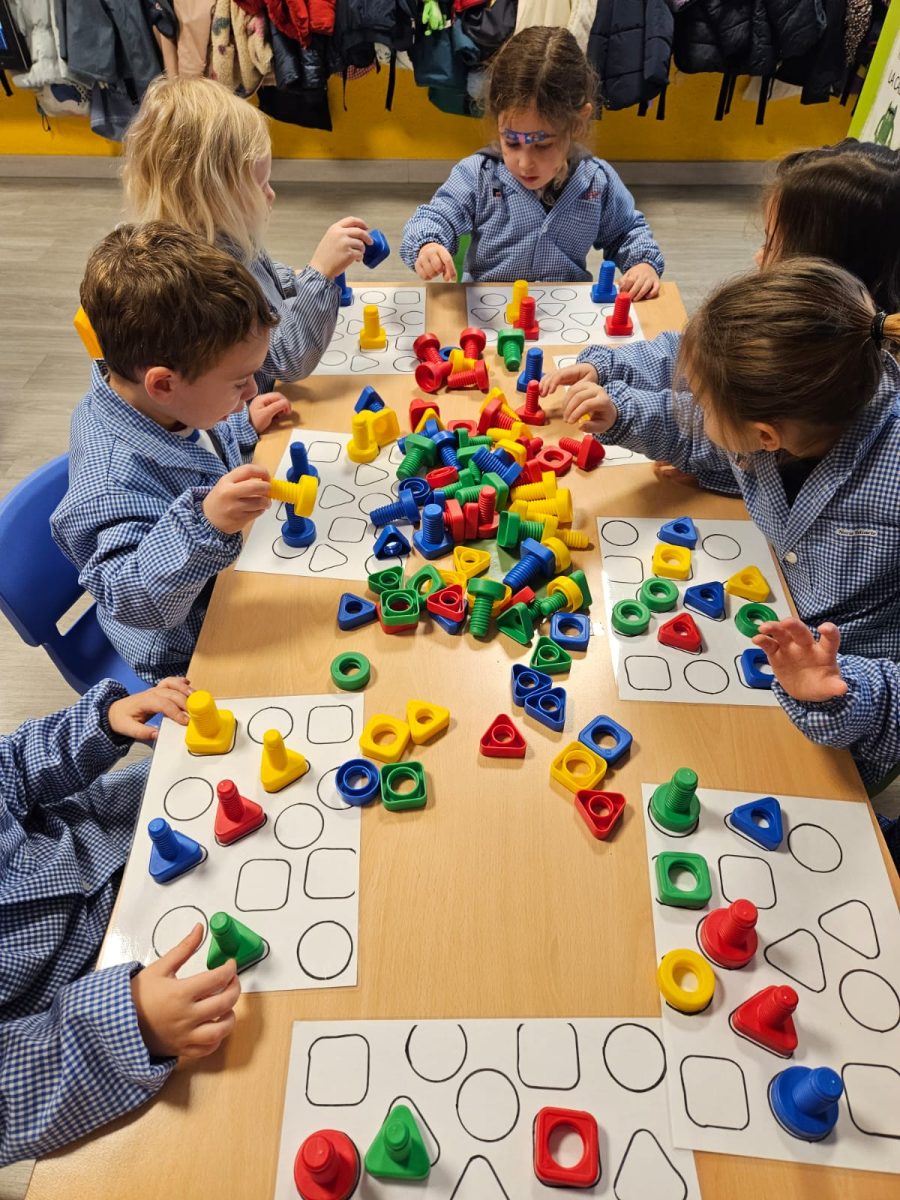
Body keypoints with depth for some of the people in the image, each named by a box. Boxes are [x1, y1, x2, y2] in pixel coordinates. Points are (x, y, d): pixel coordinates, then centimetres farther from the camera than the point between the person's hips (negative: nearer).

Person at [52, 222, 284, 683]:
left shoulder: (146, 401, -10)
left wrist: (244, 426, 8)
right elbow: (129, 601, -43)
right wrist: (203, 524, -56)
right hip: (187, 657, -9)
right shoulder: (116, 480, -39)